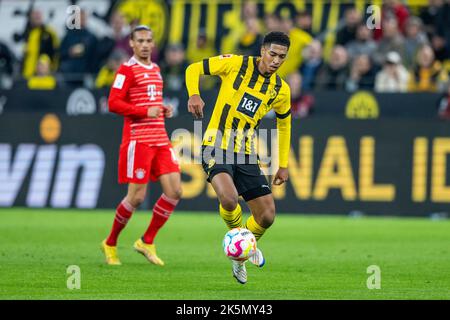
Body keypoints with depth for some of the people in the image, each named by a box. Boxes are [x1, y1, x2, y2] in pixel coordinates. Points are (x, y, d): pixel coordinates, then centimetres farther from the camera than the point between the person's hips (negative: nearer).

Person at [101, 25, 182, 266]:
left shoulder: (155, 69, 18)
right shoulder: (127, 69, -6)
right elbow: (113, 104, -14)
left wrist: (164, 111, 10)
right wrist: (146, 112, -20)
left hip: (160, 140, 7)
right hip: (138, 140, -7)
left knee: (174, 191, -4)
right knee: (137, 196, -7)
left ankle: (147, 242, 8)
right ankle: (111, 243, 13)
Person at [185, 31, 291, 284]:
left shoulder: (281, 90, 5)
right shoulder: (236, 64, -7)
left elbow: (284, 124, 21)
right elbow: (194, 69, -1)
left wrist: (283, 165, 19)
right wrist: (194, 94, -21)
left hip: (247, 154, 4)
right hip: (217, 146, -4)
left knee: (267, 216, 0)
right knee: (229, 199, -30)